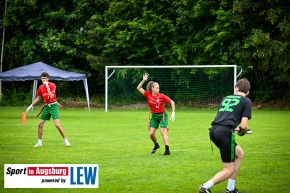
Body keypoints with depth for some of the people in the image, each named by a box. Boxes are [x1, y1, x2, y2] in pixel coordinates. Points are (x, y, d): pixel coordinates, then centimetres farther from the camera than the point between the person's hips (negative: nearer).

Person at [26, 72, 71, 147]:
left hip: (53, 106, -6)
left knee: (57, 124, -17)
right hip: (46, 106, 6)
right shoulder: (41, 87, 7)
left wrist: (47, 87, -22)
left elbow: (51, 96, -21)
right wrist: (31, 106, 16)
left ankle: (66, 140, -7)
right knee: (40, 124, 3)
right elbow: (38, 98, 19)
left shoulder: (52, 85, -10)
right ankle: (39, 142, 15)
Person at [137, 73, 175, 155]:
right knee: (151, 133, 2)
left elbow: (172, 102, -8)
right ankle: (156, 145, 31)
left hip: (162, 115, -4)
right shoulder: (148, 95, -5)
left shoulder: (161, 96, -14)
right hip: (154, 116, 4)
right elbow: (139, 88, -3)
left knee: (163, 132, -15)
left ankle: (167, 150, -19)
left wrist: (173, 113, -12)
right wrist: (144, 80, -15)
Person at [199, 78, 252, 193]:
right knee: (228, 171, 2)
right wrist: (243, 131, 21)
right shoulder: (246, 101, 7)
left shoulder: (226, 98, 24)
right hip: (225, 132, -7)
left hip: (214, 130, 7)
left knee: (239, 154, 26)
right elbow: (243, 125, -1)